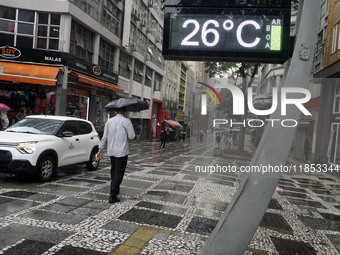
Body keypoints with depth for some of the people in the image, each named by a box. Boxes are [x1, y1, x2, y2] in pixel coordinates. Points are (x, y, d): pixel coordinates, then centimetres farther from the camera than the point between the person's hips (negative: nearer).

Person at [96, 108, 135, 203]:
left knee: (114, 171, 20)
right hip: (122, 152, -6)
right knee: (119, 173, -2)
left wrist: (100, 150, 13)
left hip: (111, 151, 6)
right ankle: (112, 196, -4)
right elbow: (131, 136, -8)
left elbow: (104, 137, 8)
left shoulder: (109, 121, 7)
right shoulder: (126, 121, -9)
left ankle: (114, 190, 33)